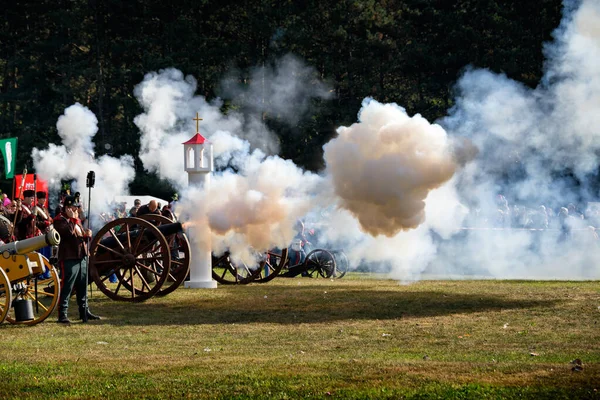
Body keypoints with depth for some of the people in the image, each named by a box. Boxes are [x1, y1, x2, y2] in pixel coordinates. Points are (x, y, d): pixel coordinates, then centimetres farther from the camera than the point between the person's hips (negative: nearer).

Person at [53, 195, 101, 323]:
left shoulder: (77, 220, 21)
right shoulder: (60, 220, -7)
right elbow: (68, 233, -23)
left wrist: (87, 235, 5)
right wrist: (73, 219, -16)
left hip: (81, 257, 9)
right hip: (69, 259, -9)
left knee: (82, 287, 15)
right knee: (66, 287, -7)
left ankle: (84, 311, 24)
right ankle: (62, 314, -5)